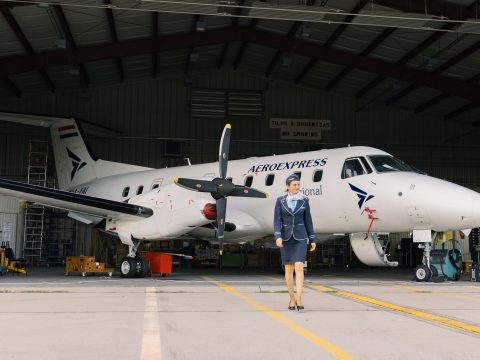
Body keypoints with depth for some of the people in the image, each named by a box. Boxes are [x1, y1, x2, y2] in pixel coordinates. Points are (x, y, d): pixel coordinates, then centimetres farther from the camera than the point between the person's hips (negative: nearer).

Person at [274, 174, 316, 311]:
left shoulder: (304, 200, 2)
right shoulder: (280, 200, 0)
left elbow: (308, 220, 6)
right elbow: (277, 220, -6)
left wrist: (312, 239, 5)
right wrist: (278, 237, -21)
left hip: (300, 238, 0)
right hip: (286, 238, 0)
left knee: (299, 267, -15)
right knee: (288, 270, 5)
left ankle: (299, 299, -16)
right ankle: (292, 299, 18)